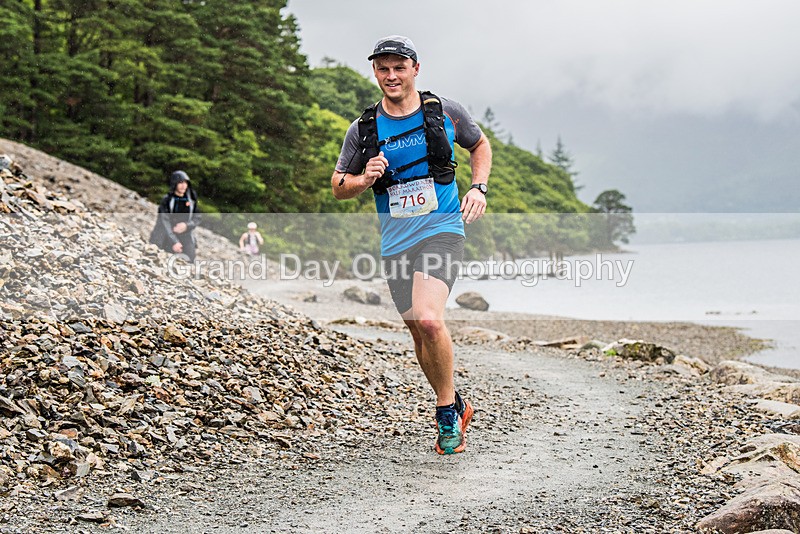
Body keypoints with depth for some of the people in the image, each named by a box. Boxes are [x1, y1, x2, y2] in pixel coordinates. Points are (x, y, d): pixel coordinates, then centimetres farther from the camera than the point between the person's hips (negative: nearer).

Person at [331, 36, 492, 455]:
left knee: (429, 320, -25)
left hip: (442, 230, -4)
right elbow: (338, 186, 12)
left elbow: (480, 145, 19)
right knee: (419, 333, 11)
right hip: (395, 242, 4)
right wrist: (365, 178, -10)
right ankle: (456, 408, 32)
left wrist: (479, 188, 3)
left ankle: (447, 408, -4)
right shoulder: (363, 129, 4)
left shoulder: (445, 113, 1)